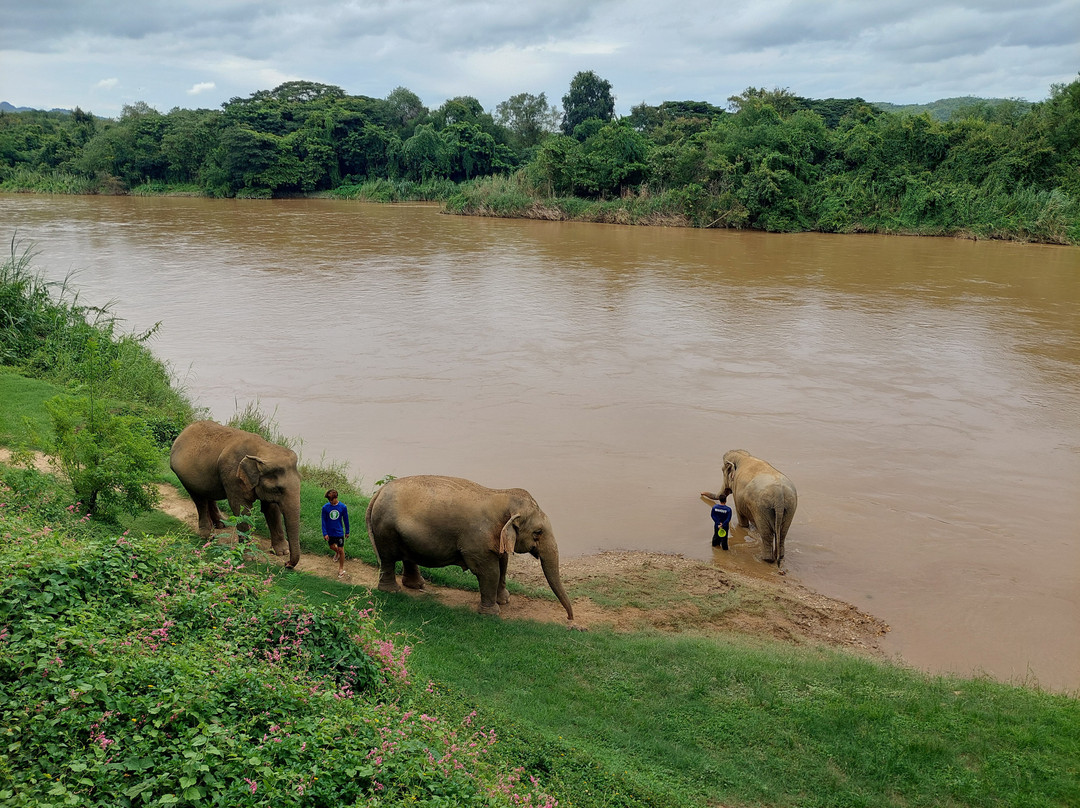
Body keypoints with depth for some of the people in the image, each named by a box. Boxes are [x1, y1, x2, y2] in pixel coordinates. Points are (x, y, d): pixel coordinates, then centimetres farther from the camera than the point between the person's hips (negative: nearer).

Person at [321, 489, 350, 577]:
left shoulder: (342, 507, -12)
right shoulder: (325, 507, -12)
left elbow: (346, 520, -1)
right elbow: (323, 521, -5)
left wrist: (347, 532, 7)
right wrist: (325, 533, -10)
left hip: (339, 532, -1)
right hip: (329, 532, 2)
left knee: (341, 550, 3)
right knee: (332, 547, 19)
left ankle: (341, 568, 17)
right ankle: (337, 552, 54)